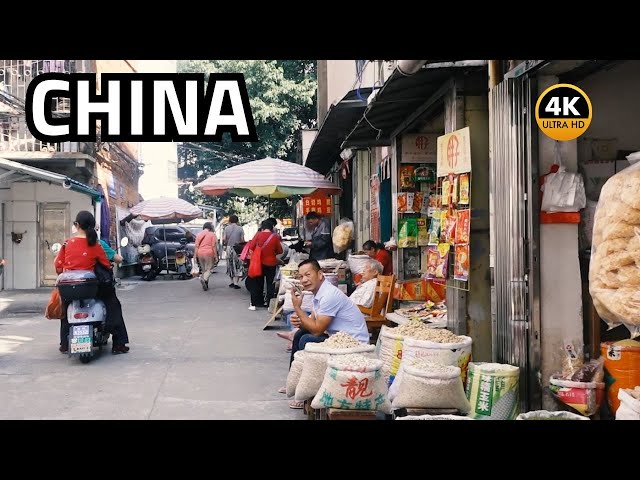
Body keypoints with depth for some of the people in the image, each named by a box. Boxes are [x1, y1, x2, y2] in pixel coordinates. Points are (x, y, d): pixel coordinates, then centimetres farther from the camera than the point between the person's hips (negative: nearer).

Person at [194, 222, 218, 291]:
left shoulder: (199, 234, 10)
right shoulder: (212, 234, -2)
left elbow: (196, 246, 7)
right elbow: (214, 246, -7)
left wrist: (195, 255, 10)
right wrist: (215, 255, -4)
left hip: (200, 253, 5)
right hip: (209, 253, -4)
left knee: (203, 269, 14)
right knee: (209, 269, -2)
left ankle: (206, 285, 14)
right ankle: (204, 279, -29)